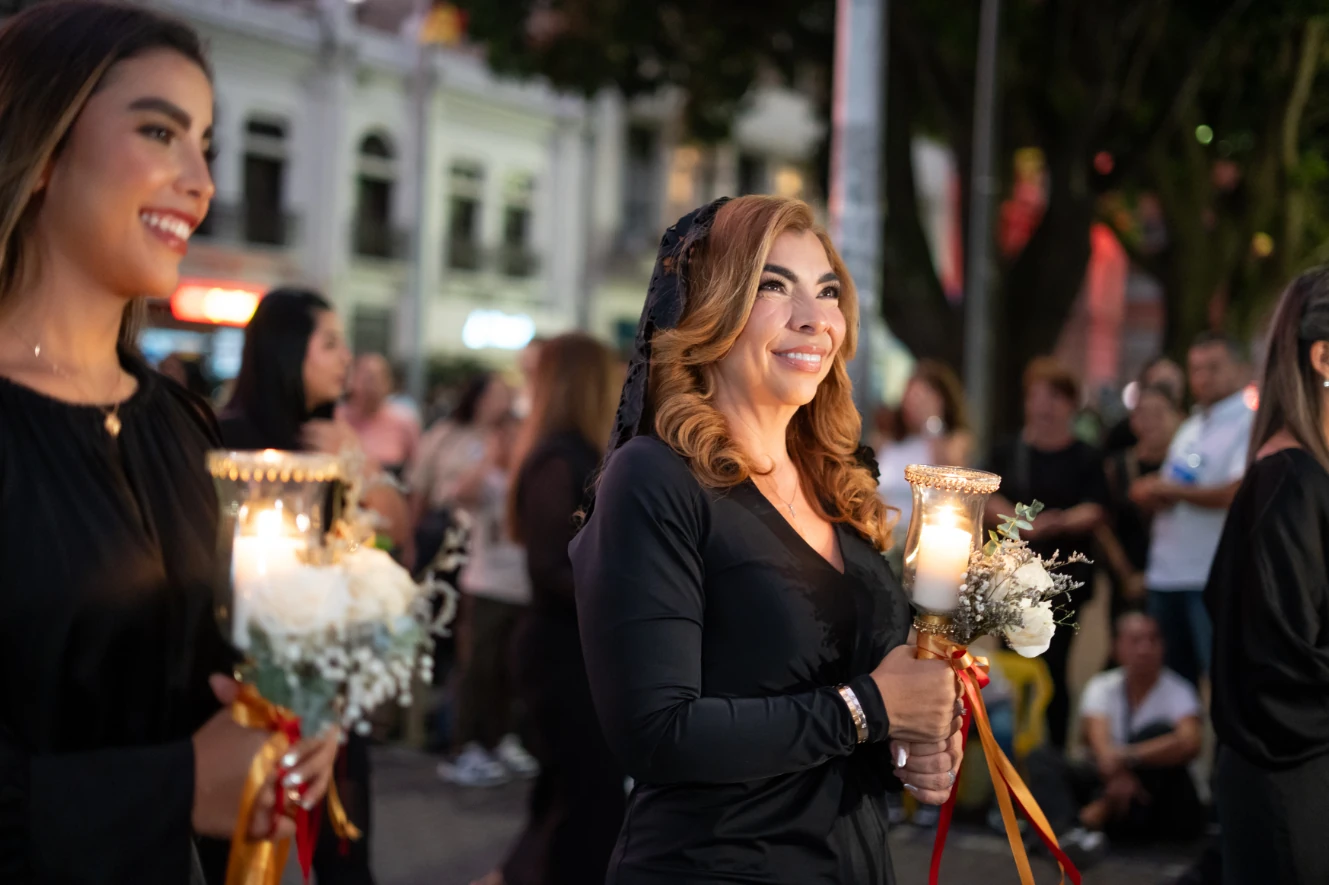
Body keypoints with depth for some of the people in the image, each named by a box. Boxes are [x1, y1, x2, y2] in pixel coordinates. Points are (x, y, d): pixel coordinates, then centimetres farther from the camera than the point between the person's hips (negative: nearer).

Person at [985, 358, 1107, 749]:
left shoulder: (1085, 457, 3)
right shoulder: (1006, 453, 10)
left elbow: (1093, 512, -5)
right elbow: (989, 504, 3)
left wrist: (1057, 523, -23)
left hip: (1065, 573, -2)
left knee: (1052, 665, -5)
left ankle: (1055, 751, 3)